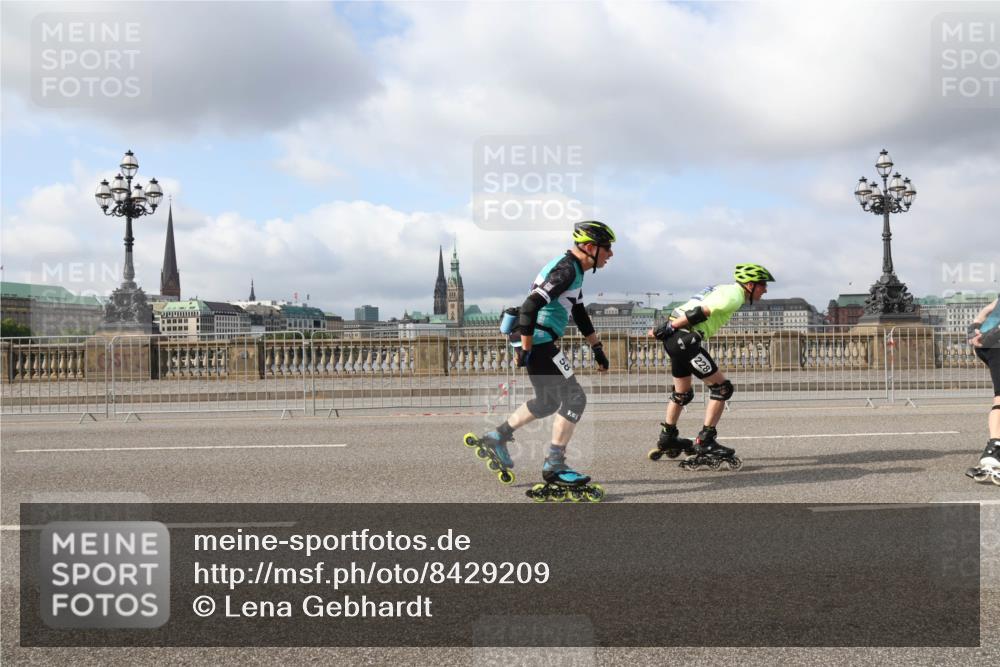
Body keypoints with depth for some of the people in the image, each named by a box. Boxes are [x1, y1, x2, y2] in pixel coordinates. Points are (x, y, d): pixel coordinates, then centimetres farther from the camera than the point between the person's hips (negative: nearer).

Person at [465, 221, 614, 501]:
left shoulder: (573, 270, 16)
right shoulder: (566, 270, -17)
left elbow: (580, 314, 26)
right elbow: (530, 307, -26)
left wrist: (597, 348, 26)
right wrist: (526, 349, -22)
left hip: (538, 341, 10)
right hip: (537, 341, -10)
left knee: (548, 401, 20)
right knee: (574, 398, -6)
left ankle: (495, 438, 27)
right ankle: (554, 467, -1)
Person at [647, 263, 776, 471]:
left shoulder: (726, 290, 21)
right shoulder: (735, 296, -10)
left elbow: (697, 309, 20)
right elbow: (699, 312, -19)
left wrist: (667, 328, 18)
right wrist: (668, 327, -18)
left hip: (674, 338, 10)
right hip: (685, 339, -10)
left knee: (682, 393, 24)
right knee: (721, 387, -4)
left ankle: (667, 439, 36)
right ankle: (705, 442, -3)